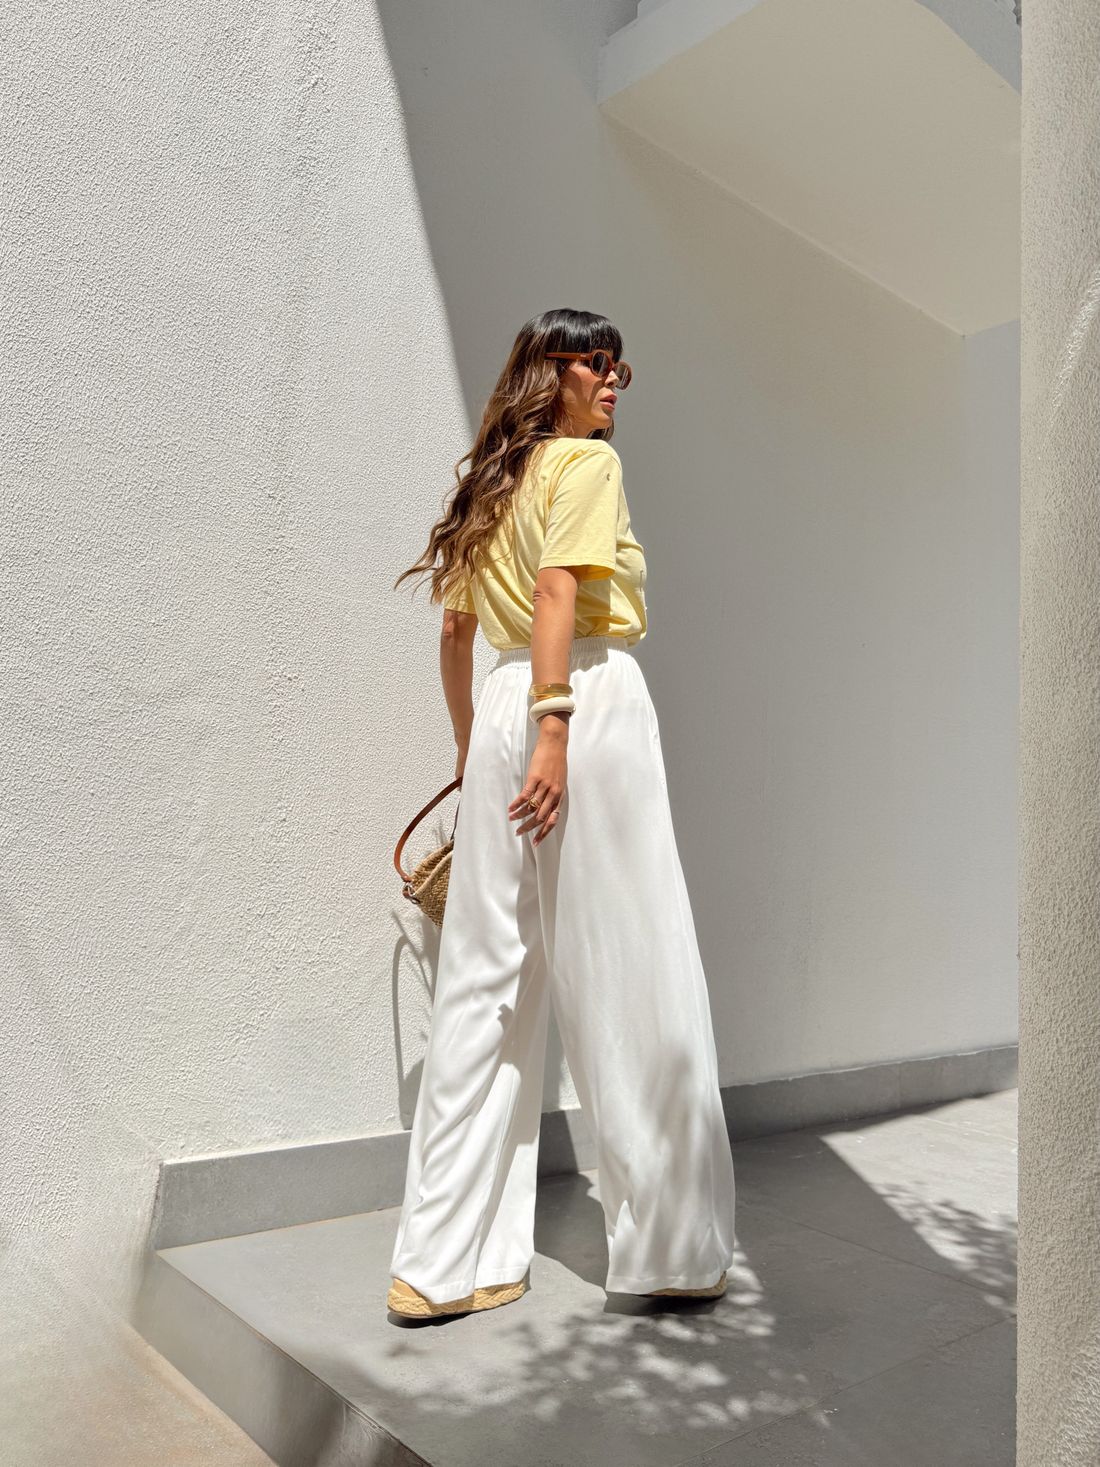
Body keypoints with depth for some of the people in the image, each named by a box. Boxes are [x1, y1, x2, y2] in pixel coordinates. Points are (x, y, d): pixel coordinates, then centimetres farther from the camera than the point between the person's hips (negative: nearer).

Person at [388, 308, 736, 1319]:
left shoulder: (491, 479, 24)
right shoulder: (587, 460, 1)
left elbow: (454, 632, 23)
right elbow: (558, 591, -14)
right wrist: (553, 731, -21)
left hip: (502, 713, 8)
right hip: (587, 704, -8)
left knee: (490, 981, 7)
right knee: (632, 983, -1)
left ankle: (447, 1261, 13)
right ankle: (672, 1247, 11)